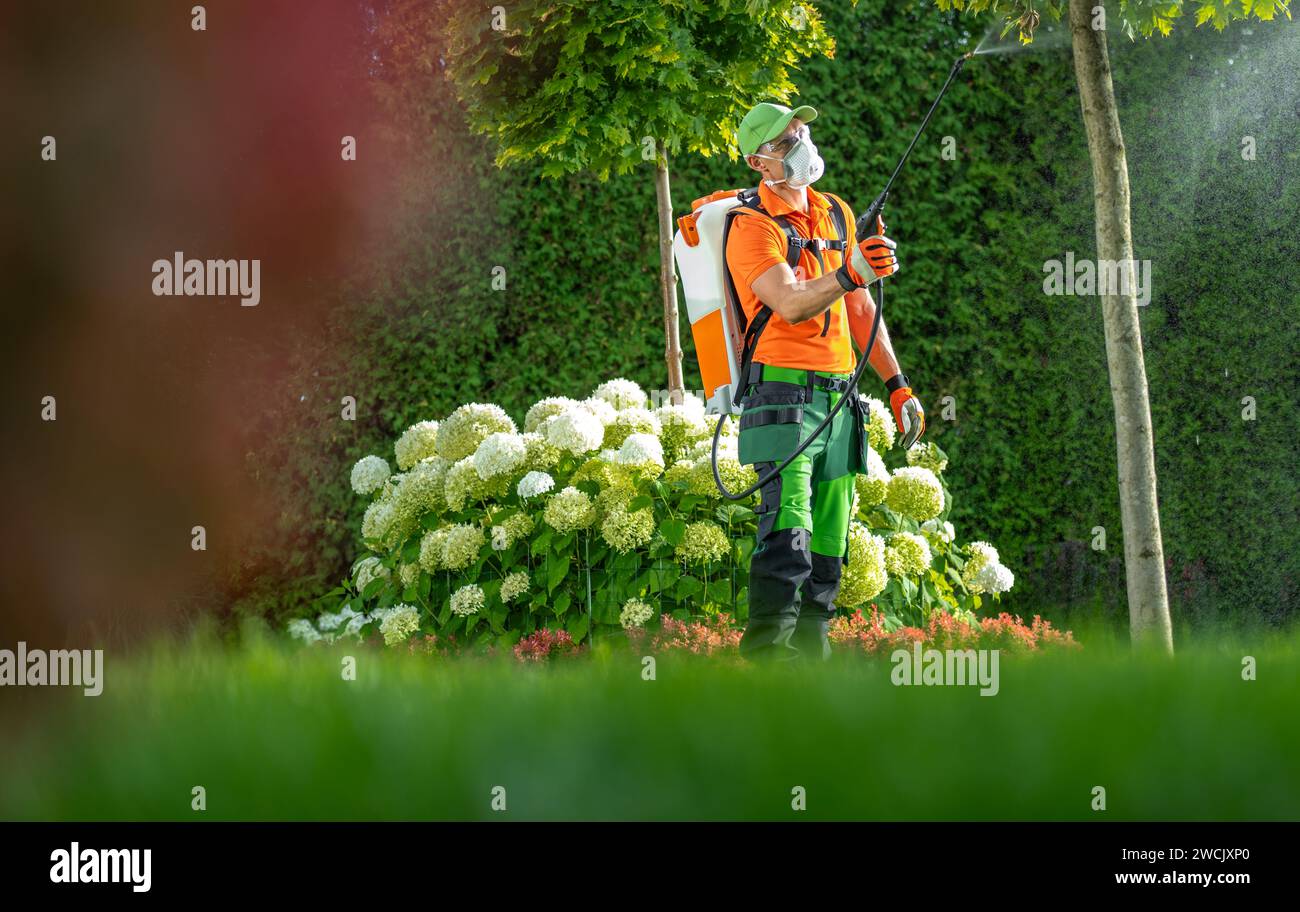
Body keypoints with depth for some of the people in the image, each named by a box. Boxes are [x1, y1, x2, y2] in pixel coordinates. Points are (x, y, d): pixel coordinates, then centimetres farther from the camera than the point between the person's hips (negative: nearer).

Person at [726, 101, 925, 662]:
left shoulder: (837, 215, 15)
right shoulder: (751, 227, -8)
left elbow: (860, 311, 22)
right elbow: (790, 305, -24)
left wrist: (897, 385, 18)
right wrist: (848, 274, -40)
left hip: (839, 398, 7)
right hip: (783, 390, -7)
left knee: (828, 543, 7)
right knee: (787, 532, -21)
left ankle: (809, 653, 13)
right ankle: (763, 654, -26)